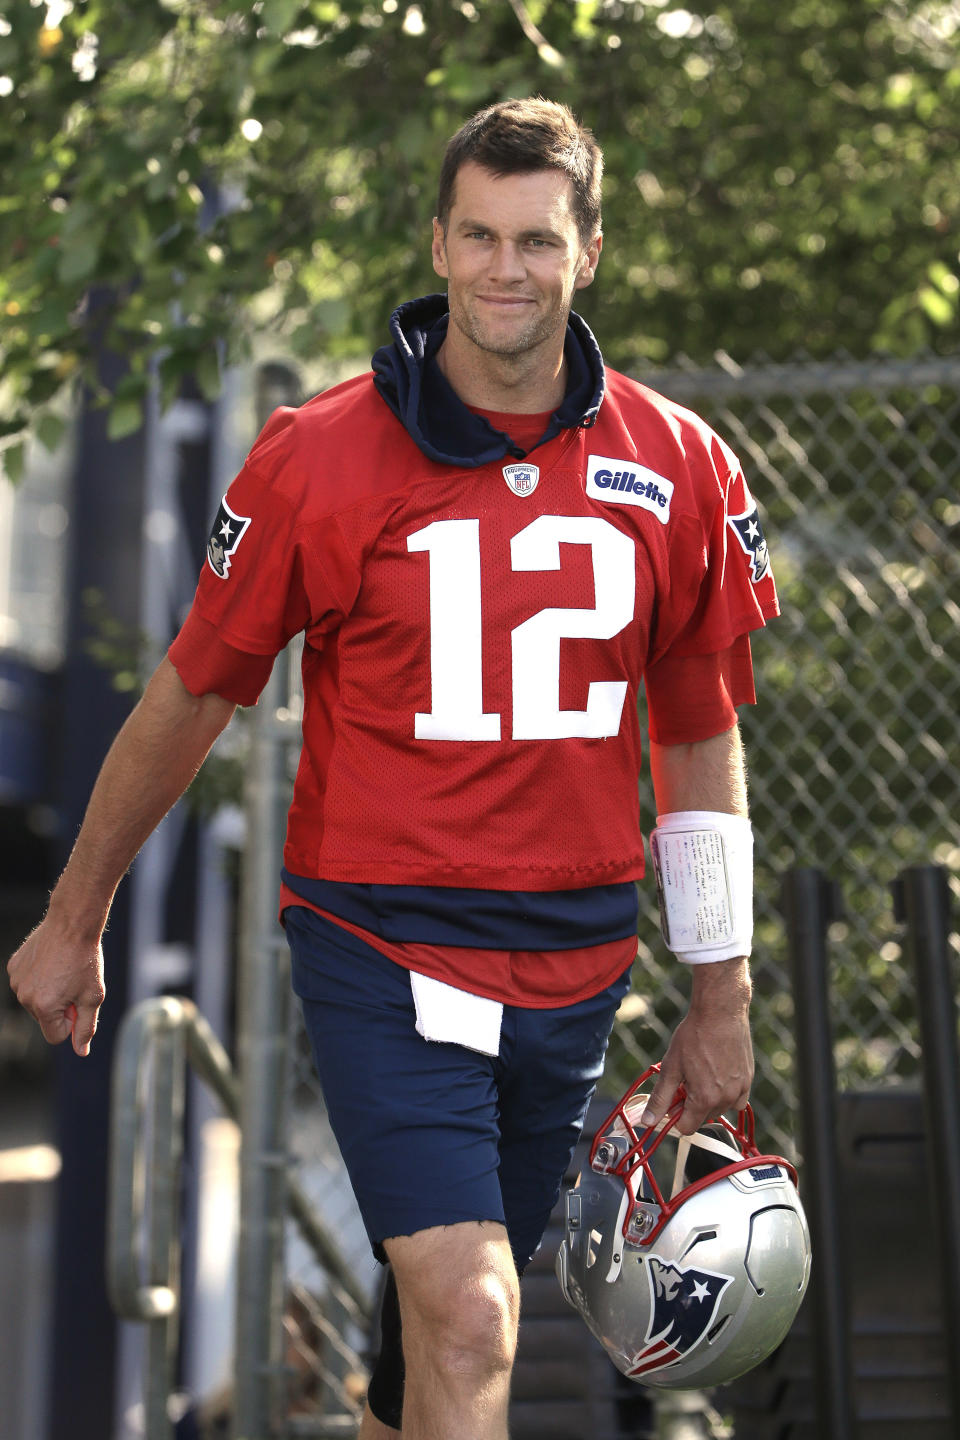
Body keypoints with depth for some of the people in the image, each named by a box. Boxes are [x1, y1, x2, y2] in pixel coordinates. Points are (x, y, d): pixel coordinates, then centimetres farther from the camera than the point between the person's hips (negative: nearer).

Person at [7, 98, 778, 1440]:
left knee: (444, 1322, 17)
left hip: (575, 966, 3)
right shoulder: (316, 457, -8)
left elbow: (702, 741, 9)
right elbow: (192, 694, 3)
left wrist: (720, 997, 10)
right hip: (379, 941, -3)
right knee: (470, 1322, -16)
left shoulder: (683, 470, 0)